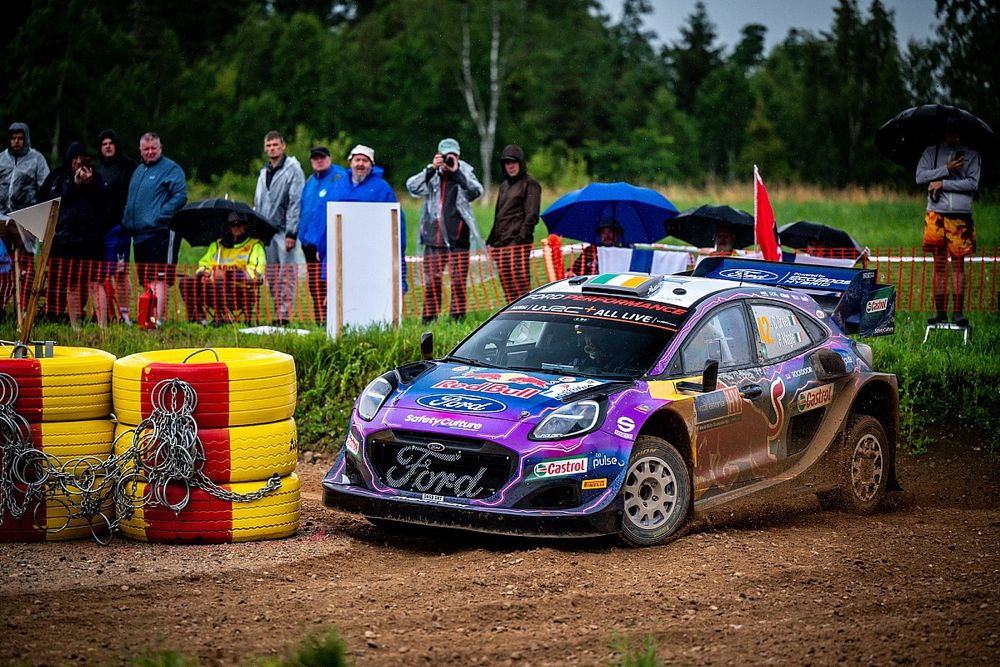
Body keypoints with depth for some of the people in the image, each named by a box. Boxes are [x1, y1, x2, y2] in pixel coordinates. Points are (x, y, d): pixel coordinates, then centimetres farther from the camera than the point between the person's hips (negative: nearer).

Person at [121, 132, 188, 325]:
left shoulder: (171, 169, -3)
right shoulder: (138, 171, 22)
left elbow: (180, 196, -14)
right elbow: (129, 199, 29)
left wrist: (160, 216, -19)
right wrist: (126, 222, 14)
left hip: (160, 232, -8)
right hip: (139, 233, 8)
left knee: (158, 279, -14)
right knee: (146, 281, 10)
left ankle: (158, 319, -19)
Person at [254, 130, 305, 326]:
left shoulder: (293, 170, -6)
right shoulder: (264, 172, 17)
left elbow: (296, 203, -11)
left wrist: (291, 233, -16)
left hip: (284, 230, -7)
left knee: (287, 275, -6)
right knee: (271, 276, 7)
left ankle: (286, 314, -6)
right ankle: (278, 313, 11)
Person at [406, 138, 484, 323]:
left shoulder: (464, 174, 5)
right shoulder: (432, 176, 7)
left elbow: (477, 190, -13)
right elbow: (412, 186, -8)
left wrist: (457, 172, -18)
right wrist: (431, 168, -17)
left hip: (458, 239, -1)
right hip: (433, 238, 1)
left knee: (458, 282, -3)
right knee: (431, 282, 2)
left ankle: (457, 316, 3)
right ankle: (429, 319, 8)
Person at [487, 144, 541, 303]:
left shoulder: (529, 184, 1)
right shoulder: (504, 186, 23)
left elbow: (531, 215, -7)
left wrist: (521, 238, -16)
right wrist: (490, 241, 16)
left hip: (518, 244, -7)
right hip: (500, 246, 7)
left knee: (520, 284, -14)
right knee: (507, 286, 3)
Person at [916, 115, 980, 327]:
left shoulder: (971, 155, 8)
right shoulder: (931, 152, 11)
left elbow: (973, 183, -3)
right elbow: (920, 177, 0)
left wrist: (942, 184, -7)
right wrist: (946, 170, -9)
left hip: (961, 214, -1)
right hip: (936, 214, 1)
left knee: (958, 263, -2)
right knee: (939, 263, 2)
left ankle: (957, 311, -1)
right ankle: (940, 310, 5)